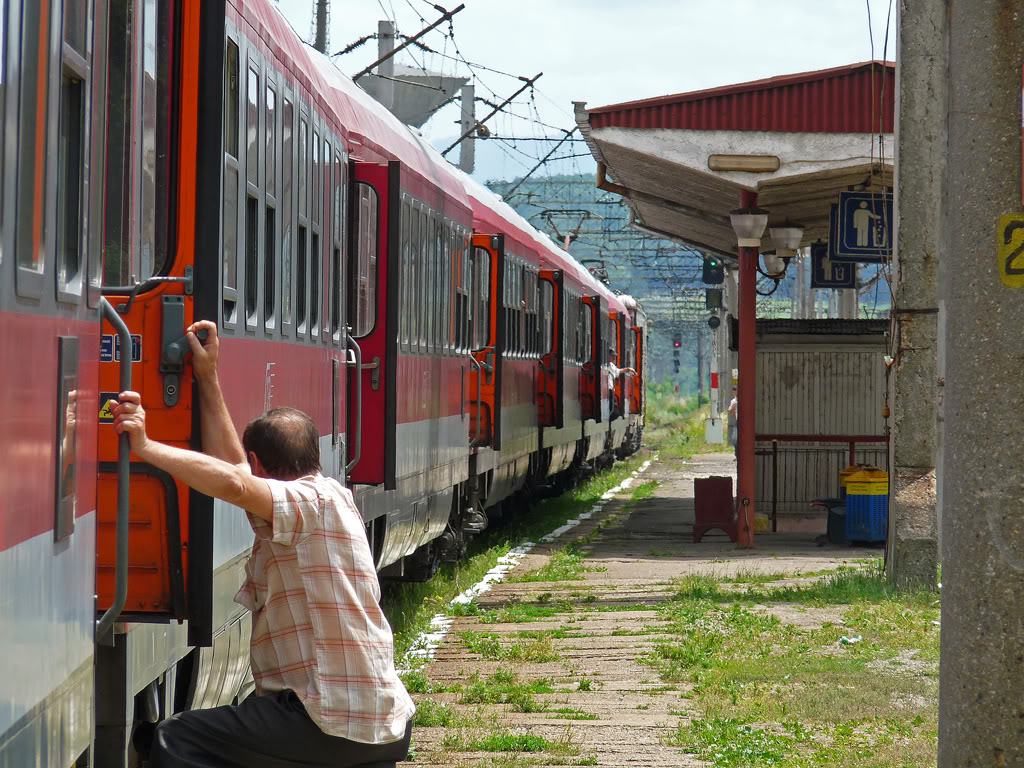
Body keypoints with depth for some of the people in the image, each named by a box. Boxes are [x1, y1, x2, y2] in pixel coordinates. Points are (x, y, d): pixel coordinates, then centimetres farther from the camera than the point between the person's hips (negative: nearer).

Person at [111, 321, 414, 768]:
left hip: (330, 724, -10)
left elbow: (233, 482, -29)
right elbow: (234, 469, 25)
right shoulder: (327, 500, 18)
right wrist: (208, 379, 25)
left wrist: (144, 446, -27)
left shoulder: (314, 500, -10)